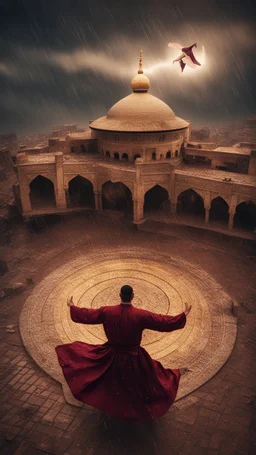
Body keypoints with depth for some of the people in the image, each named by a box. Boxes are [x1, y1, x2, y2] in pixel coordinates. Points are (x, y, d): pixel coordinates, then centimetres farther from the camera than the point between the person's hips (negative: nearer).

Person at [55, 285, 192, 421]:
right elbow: (165, 322, -21)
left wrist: (72, 306, 10)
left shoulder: (107, 311, -21)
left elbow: (86, 315, -7)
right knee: (140, 383, 26)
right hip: (134, 358, -1)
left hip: (111, 356, 1)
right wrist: (184, 315, -9)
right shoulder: (141, 315, -27)